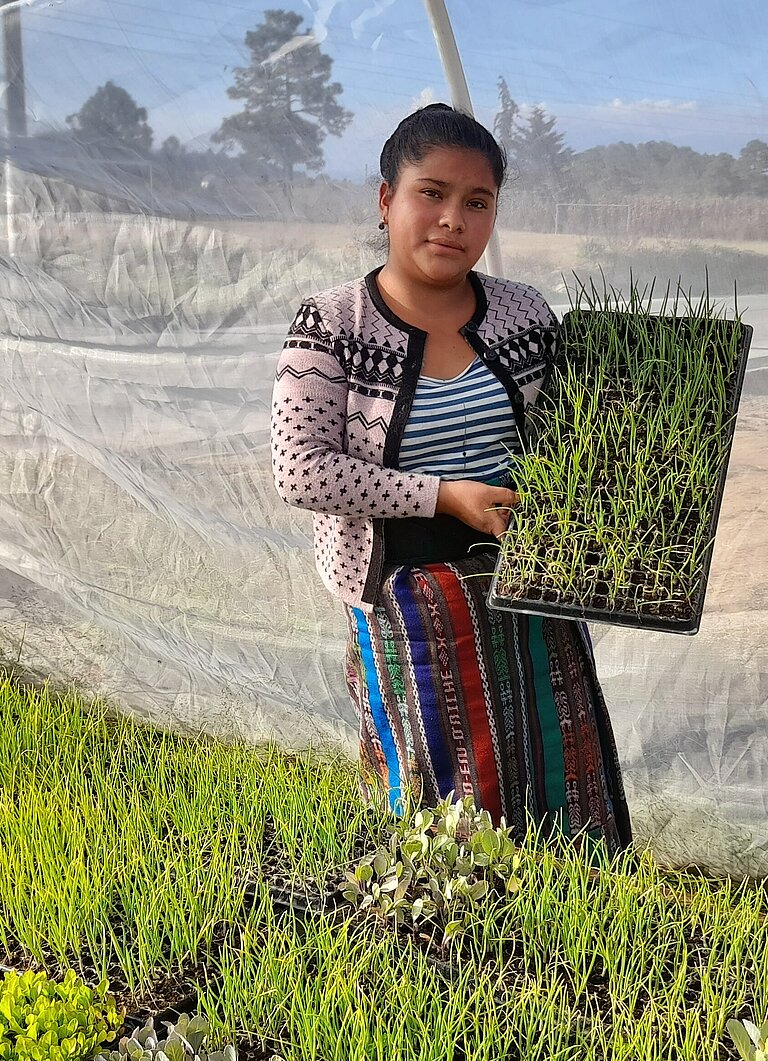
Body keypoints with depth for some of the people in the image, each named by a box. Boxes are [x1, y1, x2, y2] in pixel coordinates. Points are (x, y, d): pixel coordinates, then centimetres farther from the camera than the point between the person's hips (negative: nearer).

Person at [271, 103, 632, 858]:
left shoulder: (525, 314, 2)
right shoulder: (330, 327, -9)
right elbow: (301, 471, -14)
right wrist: (442, 496, -19)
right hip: (406, 596, -3)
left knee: (554, 771, 9)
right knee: (439, 791, 2)